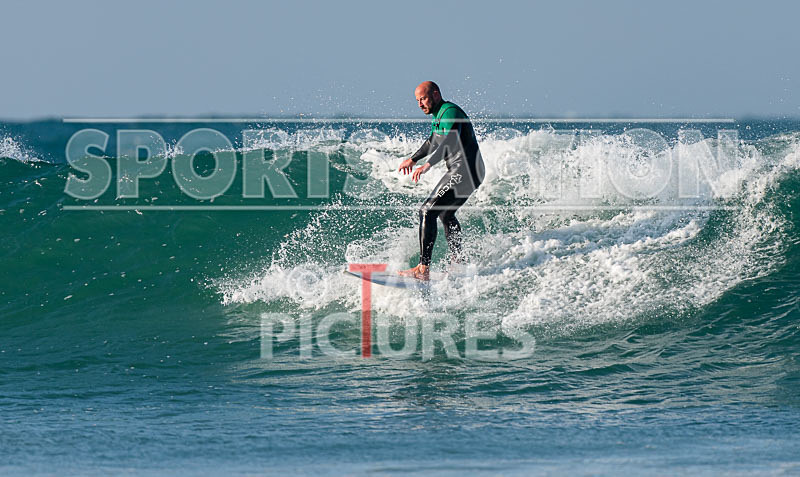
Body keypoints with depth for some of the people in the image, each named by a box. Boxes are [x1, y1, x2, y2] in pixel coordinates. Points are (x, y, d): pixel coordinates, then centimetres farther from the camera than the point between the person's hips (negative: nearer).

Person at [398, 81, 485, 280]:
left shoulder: (450, 112, -14)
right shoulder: (439, 114, 18)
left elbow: (451, 142, -31)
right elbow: (433, 142, 36)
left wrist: (428, 165, -41)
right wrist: (413, 159, 46)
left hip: (464, 171, -11)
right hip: (471, 173, 11)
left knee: (427, 212, -15)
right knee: (445, 213, 27)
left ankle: (423, 269, -21)